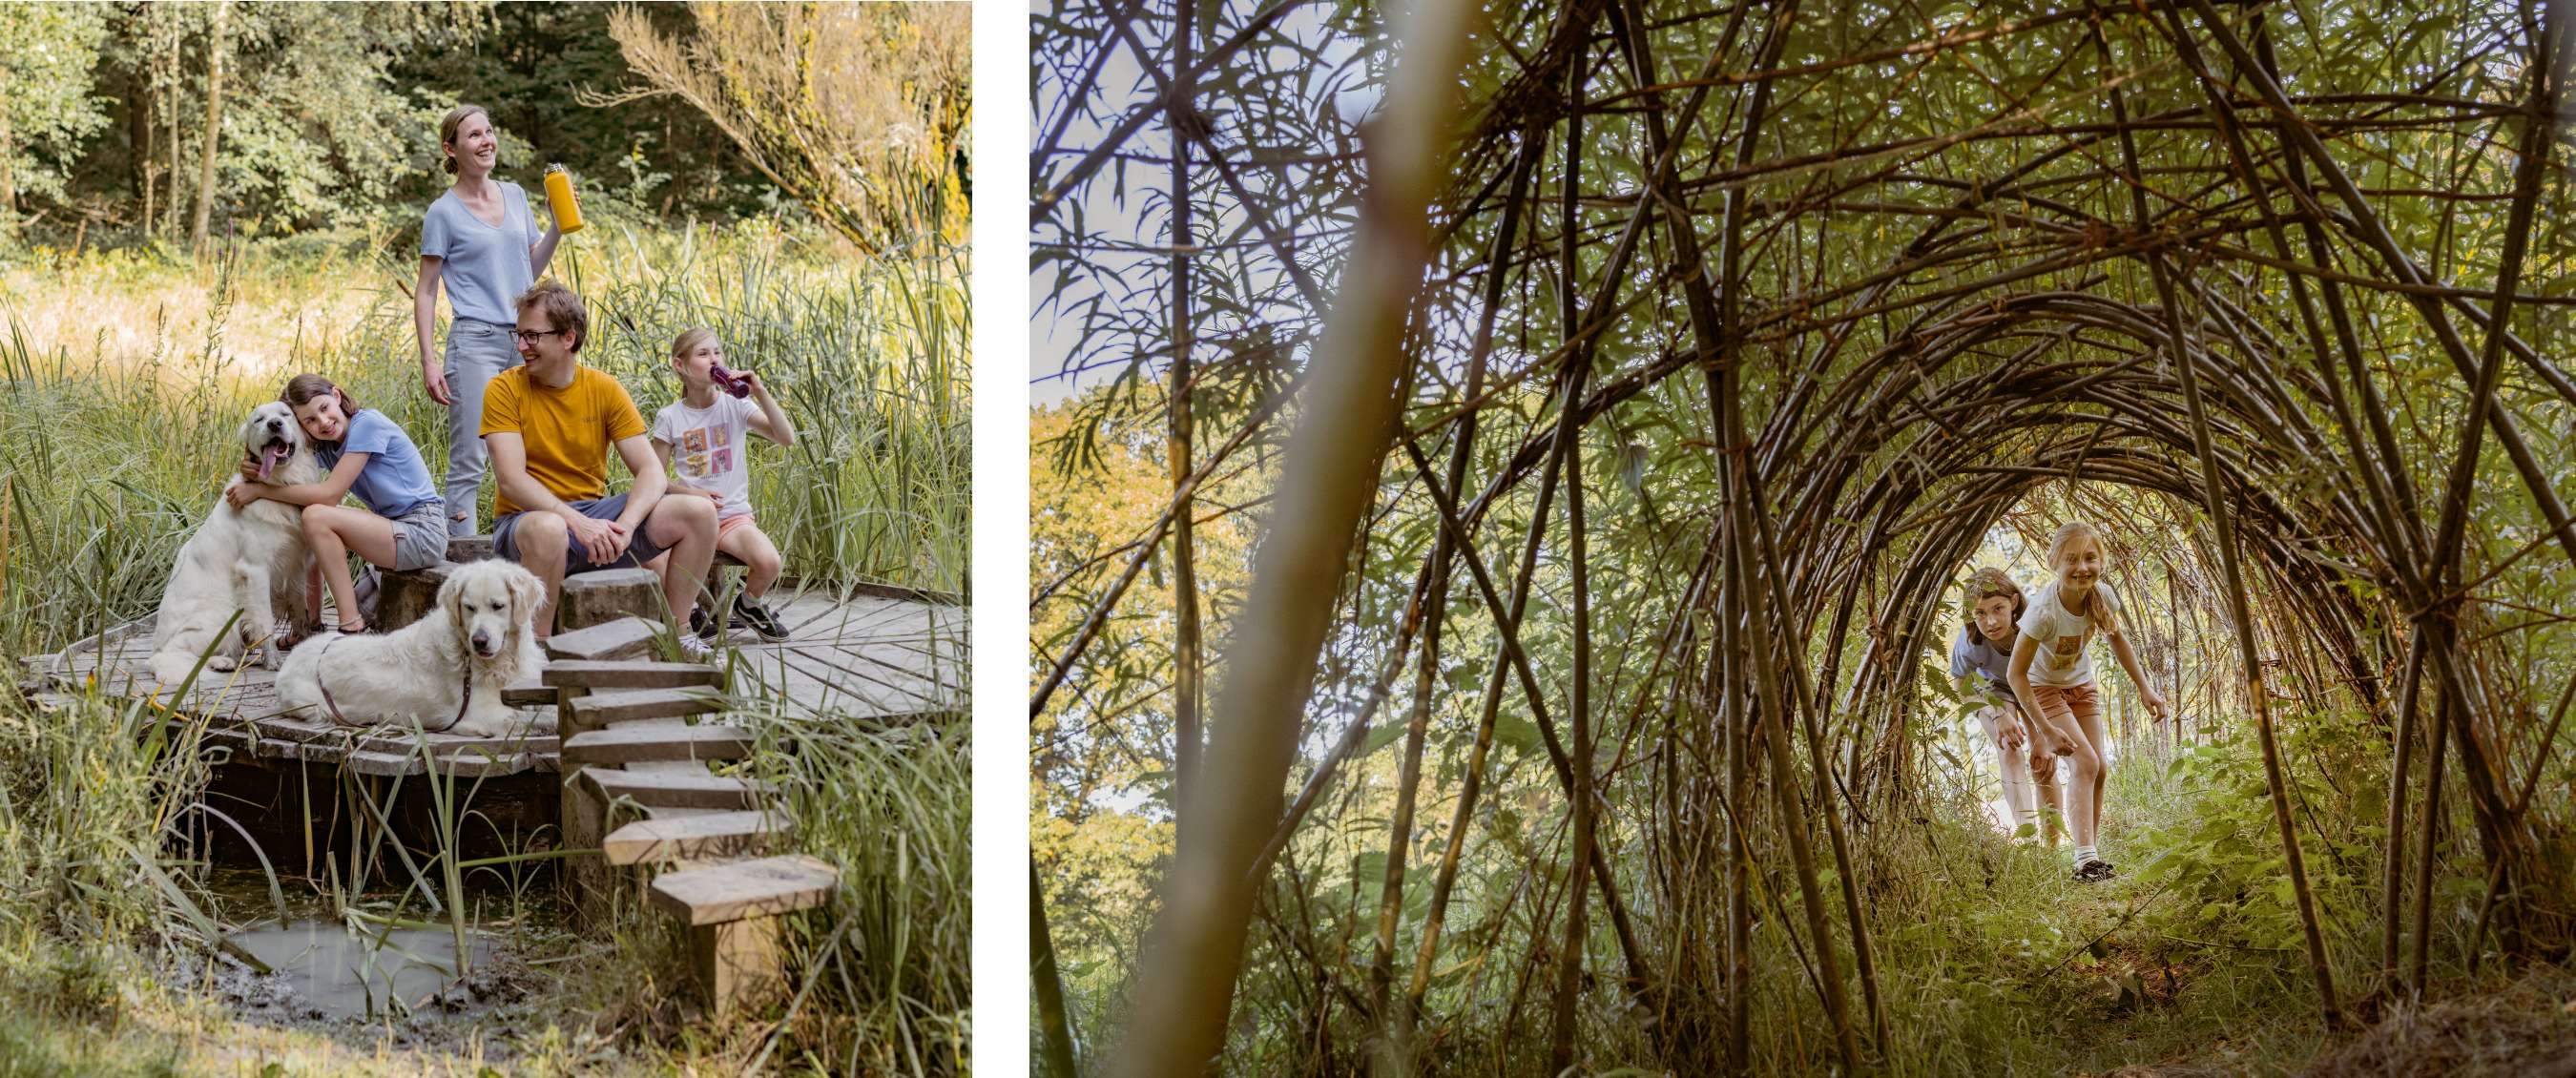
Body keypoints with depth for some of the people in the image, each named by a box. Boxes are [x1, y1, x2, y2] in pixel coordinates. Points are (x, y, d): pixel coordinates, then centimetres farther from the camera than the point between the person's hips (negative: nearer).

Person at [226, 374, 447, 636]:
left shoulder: (367, 423, -15)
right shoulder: (325, 447, 12)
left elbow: (330, 494, -19)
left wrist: (260, 490, -15)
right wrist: (255, 470, -17)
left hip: (424, 533, -9)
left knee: (316, 516, -21)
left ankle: (352, 627, -20)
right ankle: (312, 623, 6)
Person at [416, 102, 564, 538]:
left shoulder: (514, 195, 13)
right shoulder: (443, 213, -2)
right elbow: (426, 292, -1)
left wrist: (557, 225, 5)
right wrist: (428, 362, -10)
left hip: (524, 340, 6)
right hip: (476, 343, -5)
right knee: (468, 465, -7)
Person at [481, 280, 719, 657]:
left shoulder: (604, 389, 2)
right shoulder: (505, 390, -6)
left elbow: (652, 472, -4)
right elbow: (511, 479, -17)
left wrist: (624, 526, -24)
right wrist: (578, 523, -30)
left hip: (593, 512, 4)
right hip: (525, 518, -4)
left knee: (699, 512, -13)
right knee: (547, 529, -41)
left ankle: (676, 634, -2)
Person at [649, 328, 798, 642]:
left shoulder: (736, 406, 3)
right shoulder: (669, 417, 2)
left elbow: (787, 438, -7)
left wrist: (761, 392, -14)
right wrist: (690, 492, -12)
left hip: (734, 514, 0)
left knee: (768, 562, -31)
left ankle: (748, 604, 6)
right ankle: (689, 613, 5)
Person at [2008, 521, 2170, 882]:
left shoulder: (2102, 596, -20)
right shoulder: (2044, 612, -36)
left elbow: (2117, 639, 3)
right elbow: (2017, 673, -28)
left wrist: (2145, 688, 0)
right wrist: (2046, 729, -28)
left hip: (2081, 684, 6)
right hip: (2043, 688, -6)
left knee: (2100, 770, 1)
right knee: (2086, 763, -19)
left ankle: (2090, 856, 10)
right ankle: (2086, 859, -19)